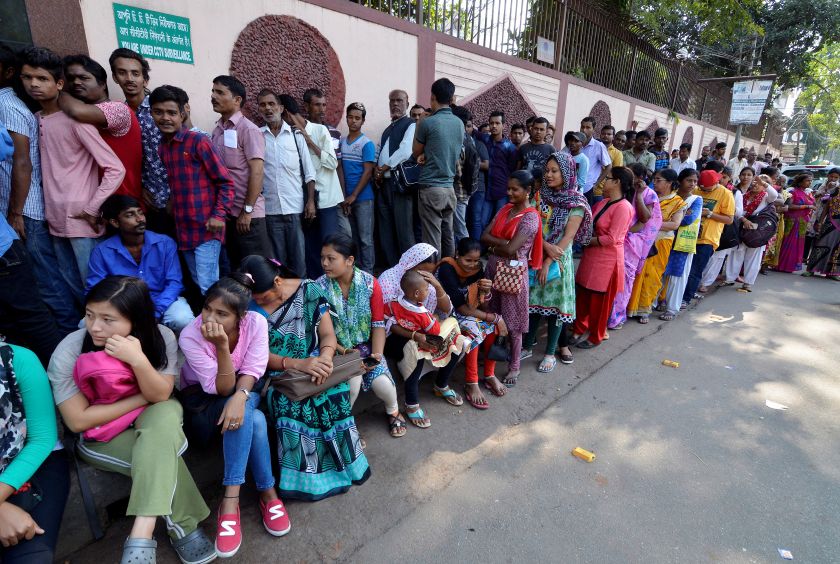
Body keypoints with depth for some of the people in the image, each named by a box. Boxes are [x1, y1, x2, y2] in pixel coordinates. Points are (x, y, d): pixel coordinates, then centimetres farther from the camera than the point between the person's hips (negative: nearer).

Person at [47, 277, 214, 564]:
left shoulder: (160, 337, -16)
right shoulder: (68, 351, -19)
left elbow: (160, 396, -18)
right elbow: (78, 421, -16)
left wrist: (137, 360, -35)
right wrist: (141, 398, -16)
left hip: (152, 423, 1)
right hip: (100, 436, -1)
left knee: (166, 414, -35)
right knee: (165, 455, -28)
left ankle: (141, 537, -33)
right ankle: (183, 527, -6)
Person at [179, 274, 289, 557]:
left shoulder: (256, 322, -21)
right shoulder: (190, 336, -26)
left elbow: (251, 371, -18)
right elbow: (221, 388, -26)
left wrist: (240, 397, -40)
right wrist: (222, 347, -41)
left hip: (244, 391, 3)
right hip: (202, 399, -2)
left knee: (248, 413, -33)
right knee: (255, 421, -33)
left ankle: (230, 499, -21)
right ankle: (268, 493, -22)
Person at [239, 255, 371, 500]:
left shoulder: (310, 291, -5)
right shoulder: (249, 305, -7)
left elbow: (328, 334, -5)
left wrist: (325, 358, -27)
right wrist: (297, 363, -27)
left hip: (313, 364, 1)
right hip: (276, 372, -1)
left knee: (335, 391, -27)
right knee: (288, 402, -31)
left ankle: (340, 461, -2)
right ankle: (306, 476, -11)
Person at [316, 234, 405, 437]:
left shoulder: (369, 283, -9)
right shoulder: (319, 287, -12)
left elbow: (378, 324, -6)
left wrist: (376, 354, -18)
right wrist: (345, 353, -20)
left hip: (366, 346, 1)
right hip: (337, 350, -1)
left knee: (381, 382, -19)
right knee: (352, 379, -28)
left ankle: (393, 410, 19)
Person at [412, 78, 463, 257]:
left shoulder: (428, 122, -8)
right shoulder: (460, 124, 9)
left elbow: (416, 153, 4)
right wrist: (426, 155, 5)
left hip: (430, 188, -6)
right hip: (450, 188, 6)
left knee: (432, 239, -3)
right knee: (448, 236, 12)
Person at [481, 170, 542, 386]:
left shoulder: (530, 218, -14)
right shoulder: (505, 209, 7)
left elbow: (511, 250, -24)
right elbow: (484, 236, -1)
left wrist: (493, 245, -8)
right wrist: (505, 243, -13)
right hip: (493, 268, 6)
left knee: (512, 321, 6)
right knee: (493, 316, 15)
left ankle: (514, 367, 21)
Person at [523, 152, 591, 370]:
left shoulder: (576, 203, -7)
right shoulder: (540, 196, 2)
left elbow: (568, 236, -12)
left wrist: (548, 262, -16)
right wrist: (546, 246, -19)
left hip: (559, 259, -3)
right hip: (535, 255, 3)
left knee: (556, 303, 3)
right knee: (533, 300, 8)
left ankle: (551, 353, 16)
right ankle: (527, 346, 22)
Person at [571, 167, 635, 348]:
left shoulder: (623, 207, -17)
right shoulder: (603, 202, 8)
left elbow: (611, 239, -21)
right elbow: (589, 224, 16)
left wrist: (587, 241, -12)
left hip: (607, 260, -8)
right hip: (591, 257, 8)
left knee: (600, 301, 7)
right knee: (582, 296, 14)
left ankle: (595, 338, 24)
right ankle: (580, 330, 30)